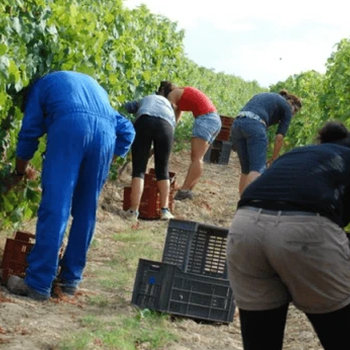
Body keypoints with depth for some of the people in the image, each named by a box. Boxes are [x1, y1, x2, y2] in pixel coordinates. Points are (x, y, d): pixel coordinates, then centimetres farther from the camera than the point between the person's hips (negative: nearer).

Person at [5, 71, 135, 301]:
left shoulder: (43, 84, 32)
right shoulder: (95, 86, 42)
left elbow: (30, 131, 25)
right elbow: (126, 130, 30)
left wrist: (20, 172, 36)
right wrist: (112, 157, 31)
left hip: (70, 127, -4)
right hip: (105, 133, 4)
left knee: (54, 207, -6)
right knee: (86, 210, 14)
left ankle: (38, 284, -7)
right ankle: (70, 279, 18)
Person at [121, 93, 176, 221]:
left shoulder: (142, 101, 40)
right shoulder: (168, 104, 41)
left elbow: (124, 108, 23)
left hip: (144, 122, -1)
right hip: (166, 125, 1)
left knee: (139, 169, 1)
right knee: (162, 170, 14)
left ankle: (134, 211, -6)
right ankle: (164, 210, 12)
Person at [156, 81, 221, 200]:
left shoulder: (172, 94, 2)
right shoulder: (181, 94, 27)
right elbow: (175, 120, 25)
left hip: (205, 118, -9)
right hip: (215, 119, 9)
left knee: (196, 158, -15)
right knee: (196, 158, 7)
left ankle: (184, 190, -21)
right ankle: (188, 190, 1)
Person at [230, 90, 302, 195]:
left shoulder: (263, 96, 35)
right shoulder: (286, 107, 17)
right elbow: (279, 137, 8)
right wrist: (274, 158, 19)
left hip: (236, 124, 7)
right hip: (255, 126, -7)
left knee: (245, 170, 13)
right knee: (258, 169, -14)